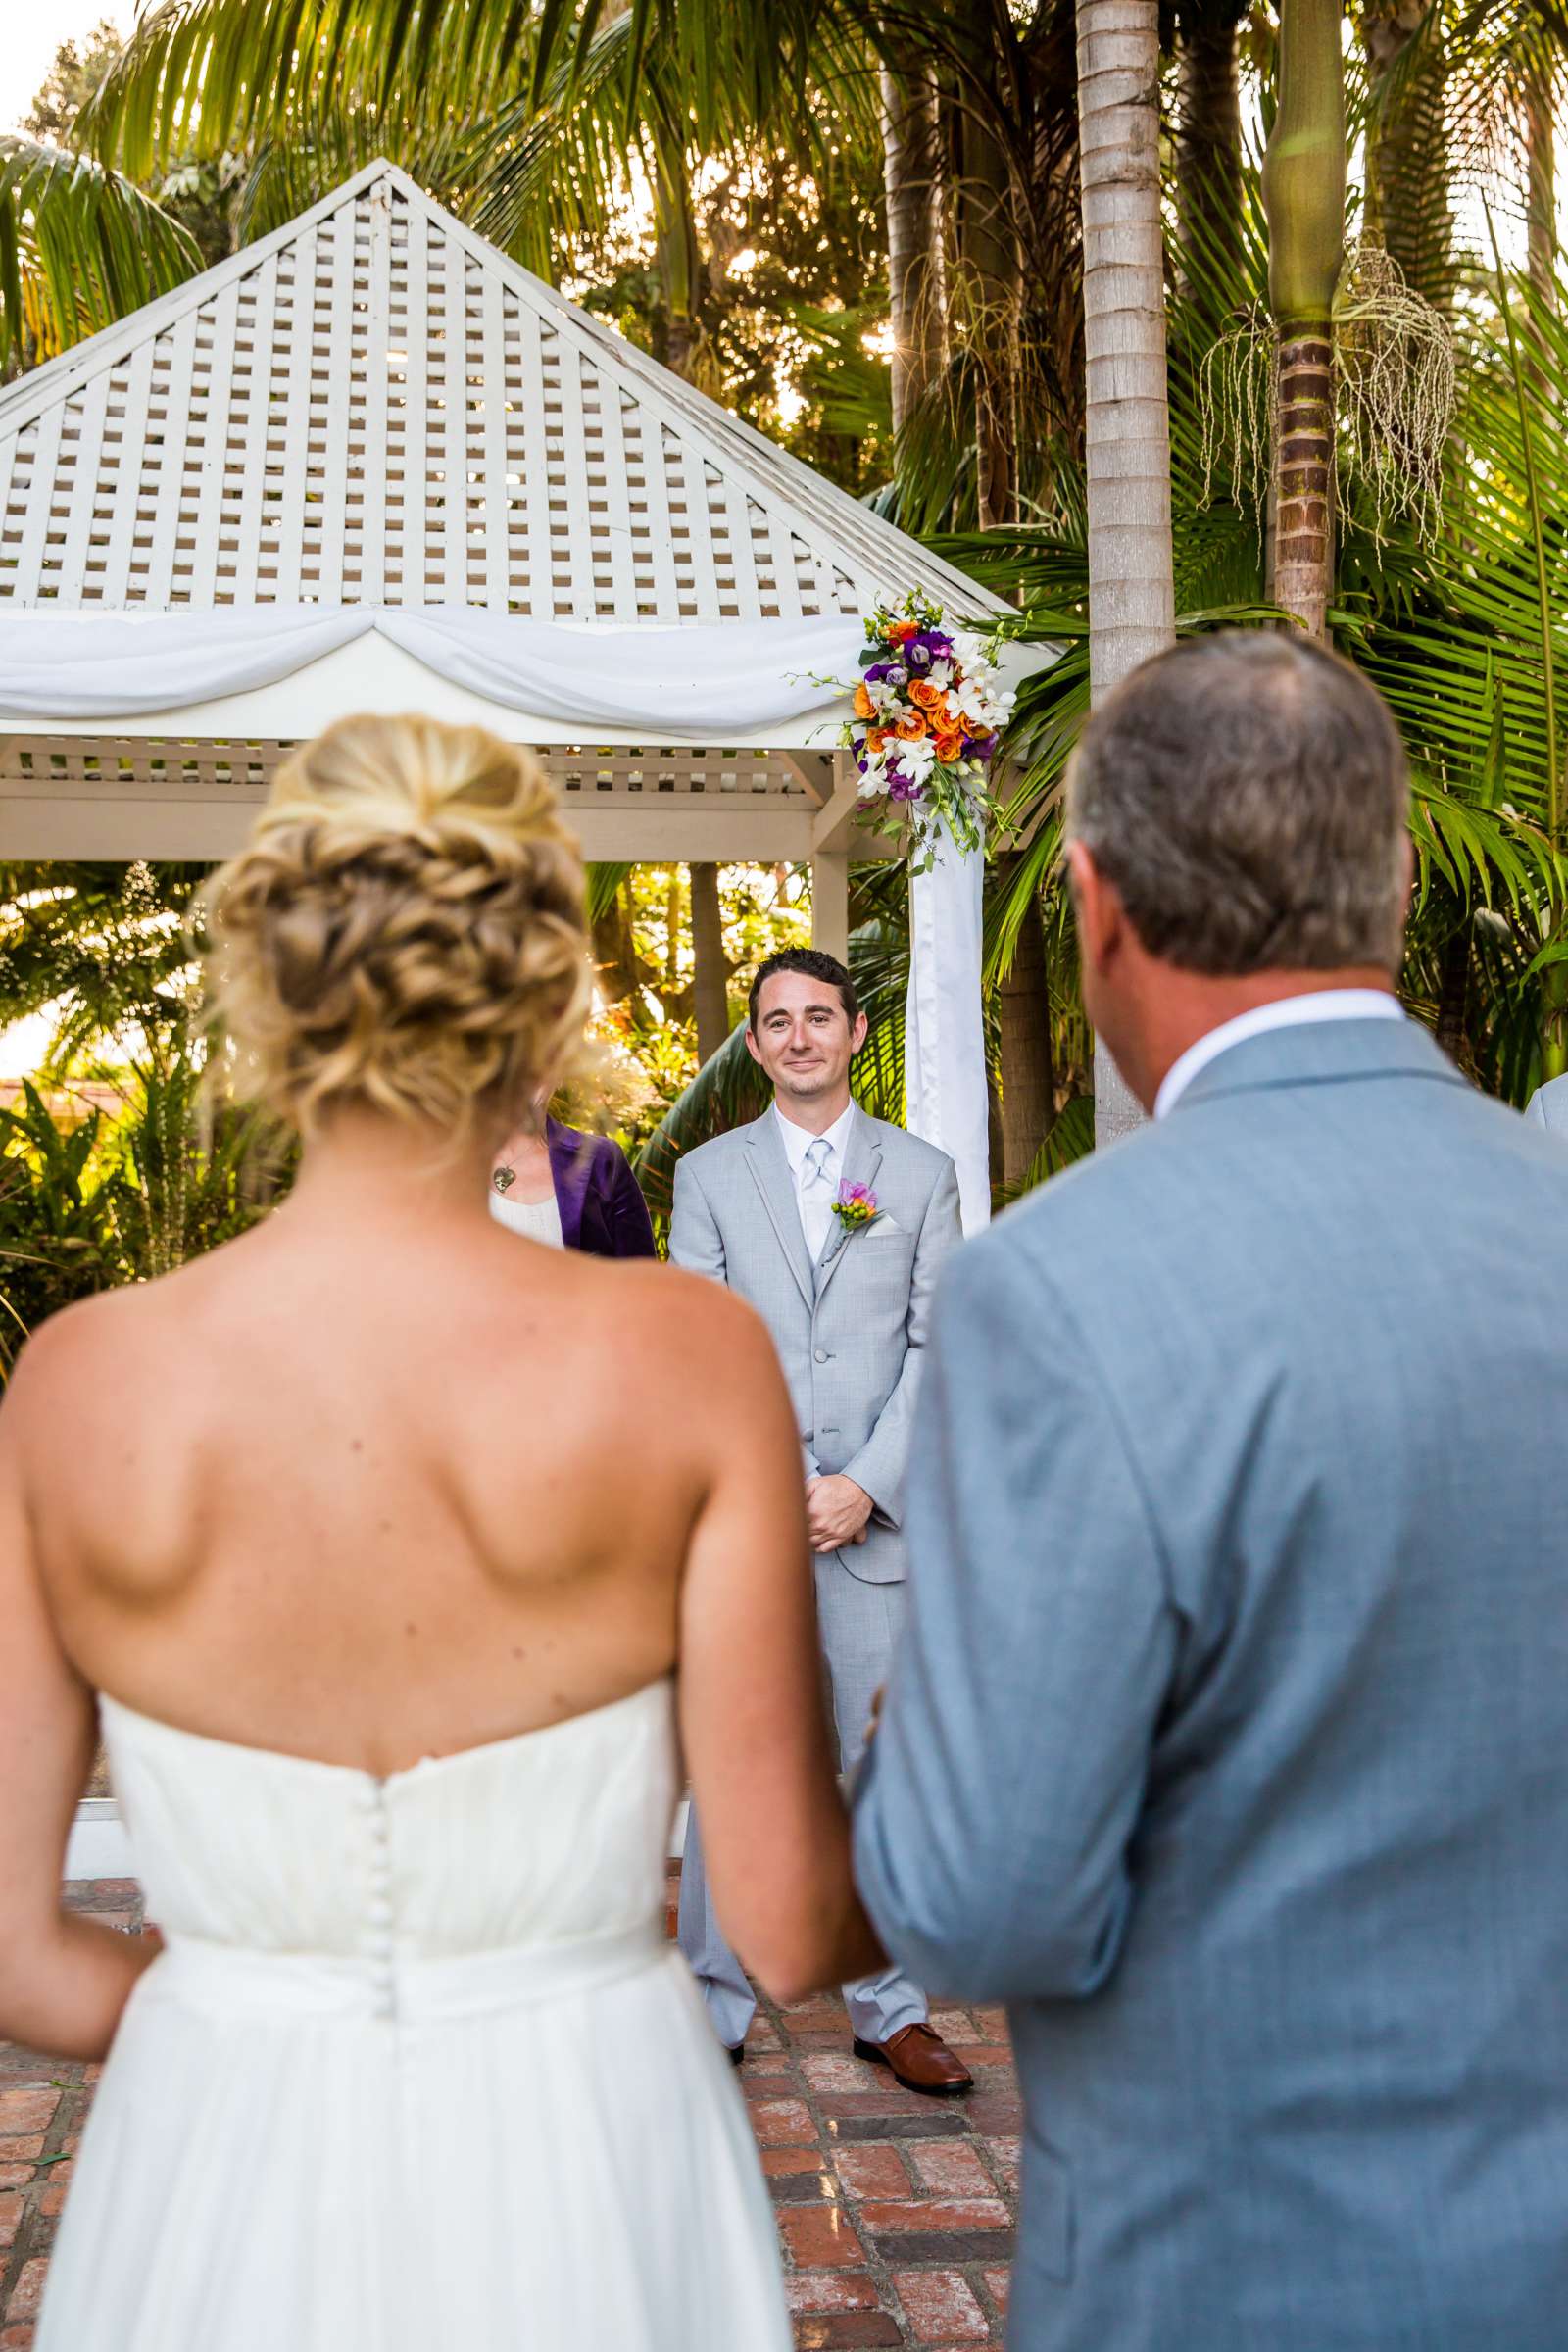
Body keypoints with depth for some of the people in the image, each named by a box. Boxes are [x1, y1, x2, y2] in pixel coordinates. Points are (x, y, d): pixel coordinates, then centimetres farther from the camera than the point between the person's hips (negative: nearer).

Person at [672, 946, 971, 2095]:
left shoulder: (922, 1172, 8)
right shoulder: (709, 1174, 8)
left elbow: (936, 1344, 3)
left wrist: (868, 1484, -8)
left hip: (874, 1516, 0)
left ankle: (893, 2009, 16)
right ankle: (718, 2008, 16)